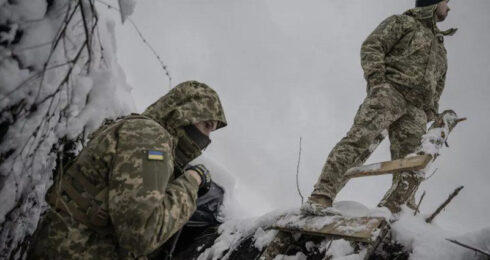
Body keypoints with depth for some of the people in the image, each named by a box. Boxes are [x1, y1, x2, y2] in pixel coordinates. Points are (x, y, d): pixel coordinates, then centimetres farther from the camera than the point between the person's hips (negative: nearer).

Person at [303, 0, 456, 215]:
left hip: (416, 110, 7)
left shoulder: (440, 49, 35)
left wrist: (429, 116, 14)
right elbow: (372, 47, 3)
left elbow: (436, 89, 31)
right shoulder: (403, 23, 16)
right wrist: (376, 79, -13)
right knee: (359, 139, -26)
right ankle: (321, 197, -33)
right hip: (390, 90, -6)